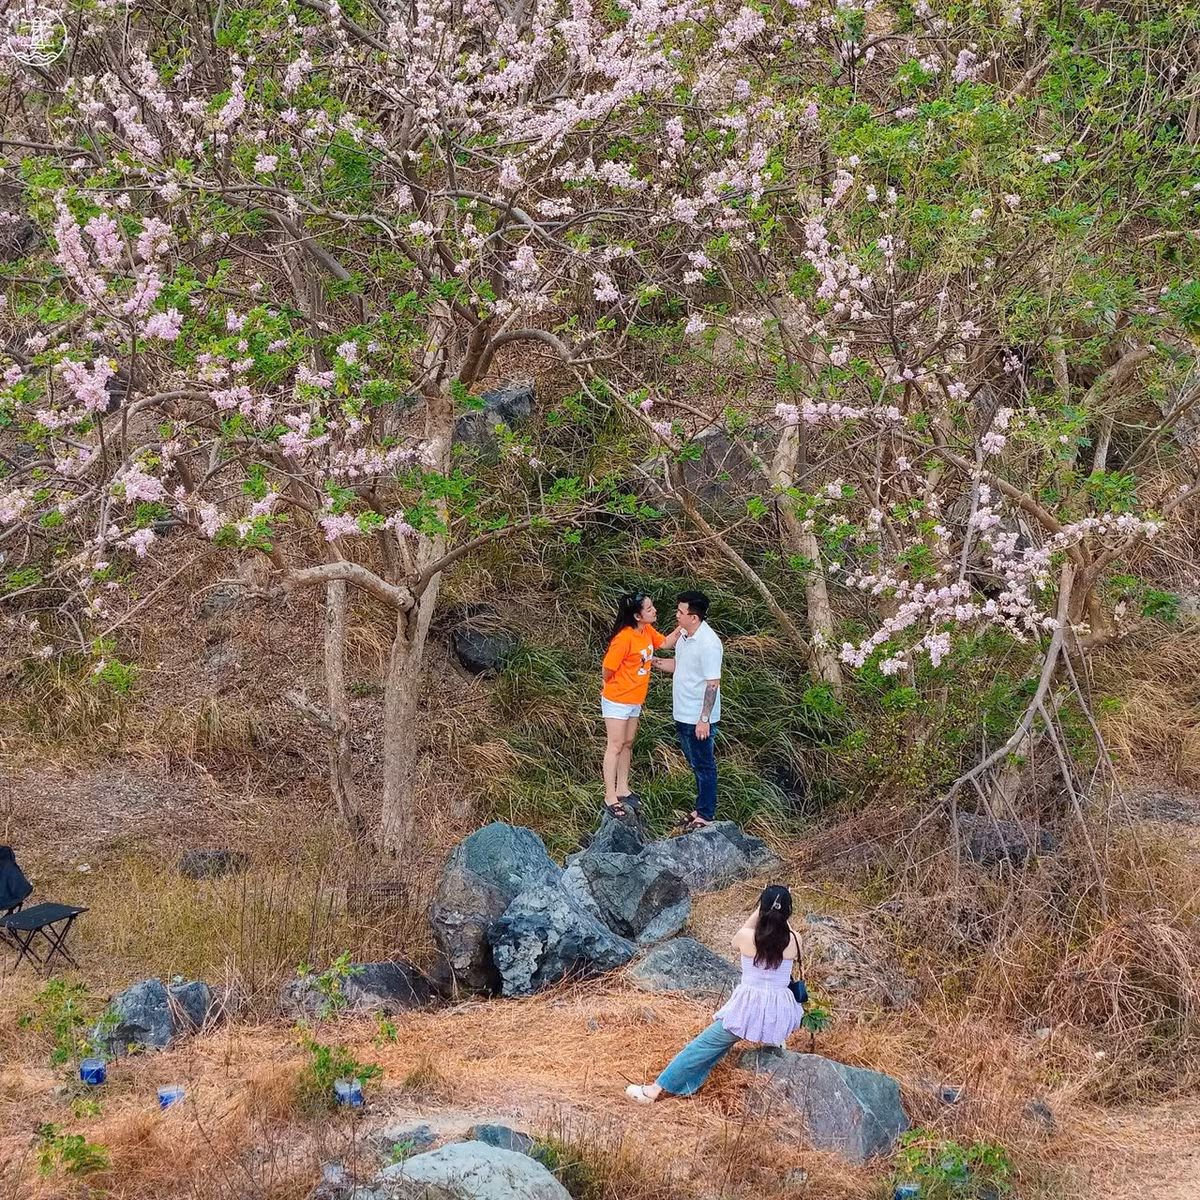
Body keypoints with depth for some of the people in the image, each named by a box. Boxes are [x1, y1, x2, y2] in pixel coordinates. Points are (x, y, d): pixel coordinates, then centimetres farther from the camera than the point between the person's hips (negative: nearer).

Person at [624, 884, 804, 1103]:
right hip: (780, 1016, 2)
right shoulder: (794, 940, -6)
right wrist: (782, 918, 20)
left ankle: (654, 1090, 15)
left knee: (703, 1046, 12)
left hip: (748, 1010, -2)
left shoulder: (747, 936, -9)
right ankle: (774, 1041, 39)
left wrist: (757, 913, 18)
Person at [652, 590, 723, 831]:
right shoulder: (684, 636, 4)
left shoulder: (708, 644, -24)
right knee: (695, 763, 20)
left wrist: (704, 719, -24)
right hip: (683, 714, 9)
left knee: (703, 765, 5)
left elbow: (713, 683, -24)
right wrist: (651, 661, 7)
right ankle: (701, 808, 33)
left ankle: (706, 816, 16)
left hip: (698, 719, -9)